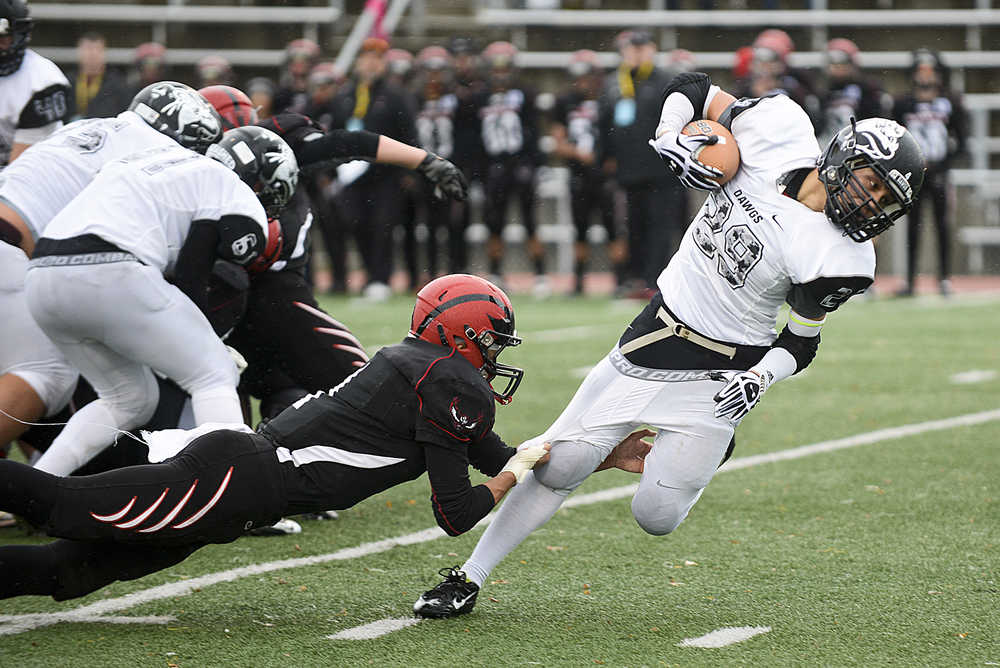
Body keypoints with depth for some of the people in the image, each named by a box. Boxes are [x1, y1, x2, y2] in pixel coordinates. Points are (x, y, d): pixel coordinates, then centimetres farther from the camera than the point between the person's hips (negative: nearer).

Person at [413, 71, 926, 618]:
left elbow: (800, 343, -5)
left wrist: (759, 379, -21)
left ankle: (707, 448, 29)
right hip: (654, 338, 3)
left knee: (655, 516, -3)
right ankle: (469, 578, 16)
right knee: (560, 464, 2)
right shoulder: (780, 128, -11)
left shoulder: (837, 259, -18)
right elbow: (692, 90, 2)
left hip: (715, 375, -3)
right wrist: (670, 139, -14)